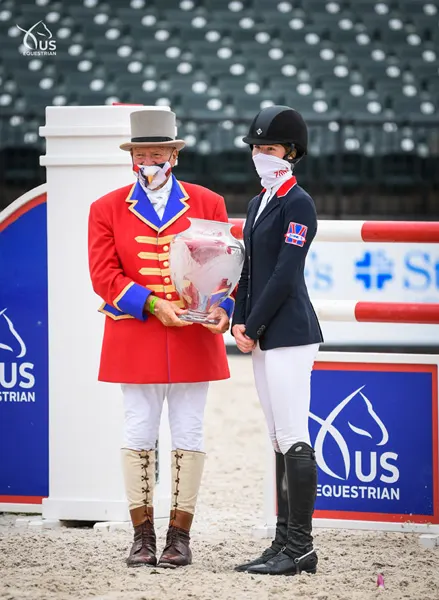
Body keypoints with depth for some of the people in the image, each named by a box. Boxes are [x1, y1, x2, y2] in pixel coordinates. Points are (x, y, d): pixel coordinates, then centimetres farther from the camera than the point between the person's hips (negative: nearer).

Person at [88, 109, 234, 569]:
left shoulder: (208, 204, 7)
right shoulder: (107, 210, 5)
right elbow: (104, 275, -3)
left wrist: (220, 308, -15)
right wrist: (152, 304, -16)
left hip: (192, 340, 0)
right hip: (135, 341, 0)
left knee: (188, 434, 2)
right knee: (139, 434, 2)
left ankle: (180, 536, 8)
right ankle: (142, 537, 8)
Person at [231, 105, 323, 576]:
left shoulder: (298, 203, -9)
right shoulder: (257, 204, 18)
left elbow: (284, 275, -15)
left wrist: (254, 329, -12)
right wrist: (239, 322, 5)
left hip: (289, 333, -9)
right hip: (264, 339, 9)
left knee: (293, 440, -9)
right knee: (280, 442, 10)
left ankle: (301, 548, -7)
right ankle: (285, 543, 13)